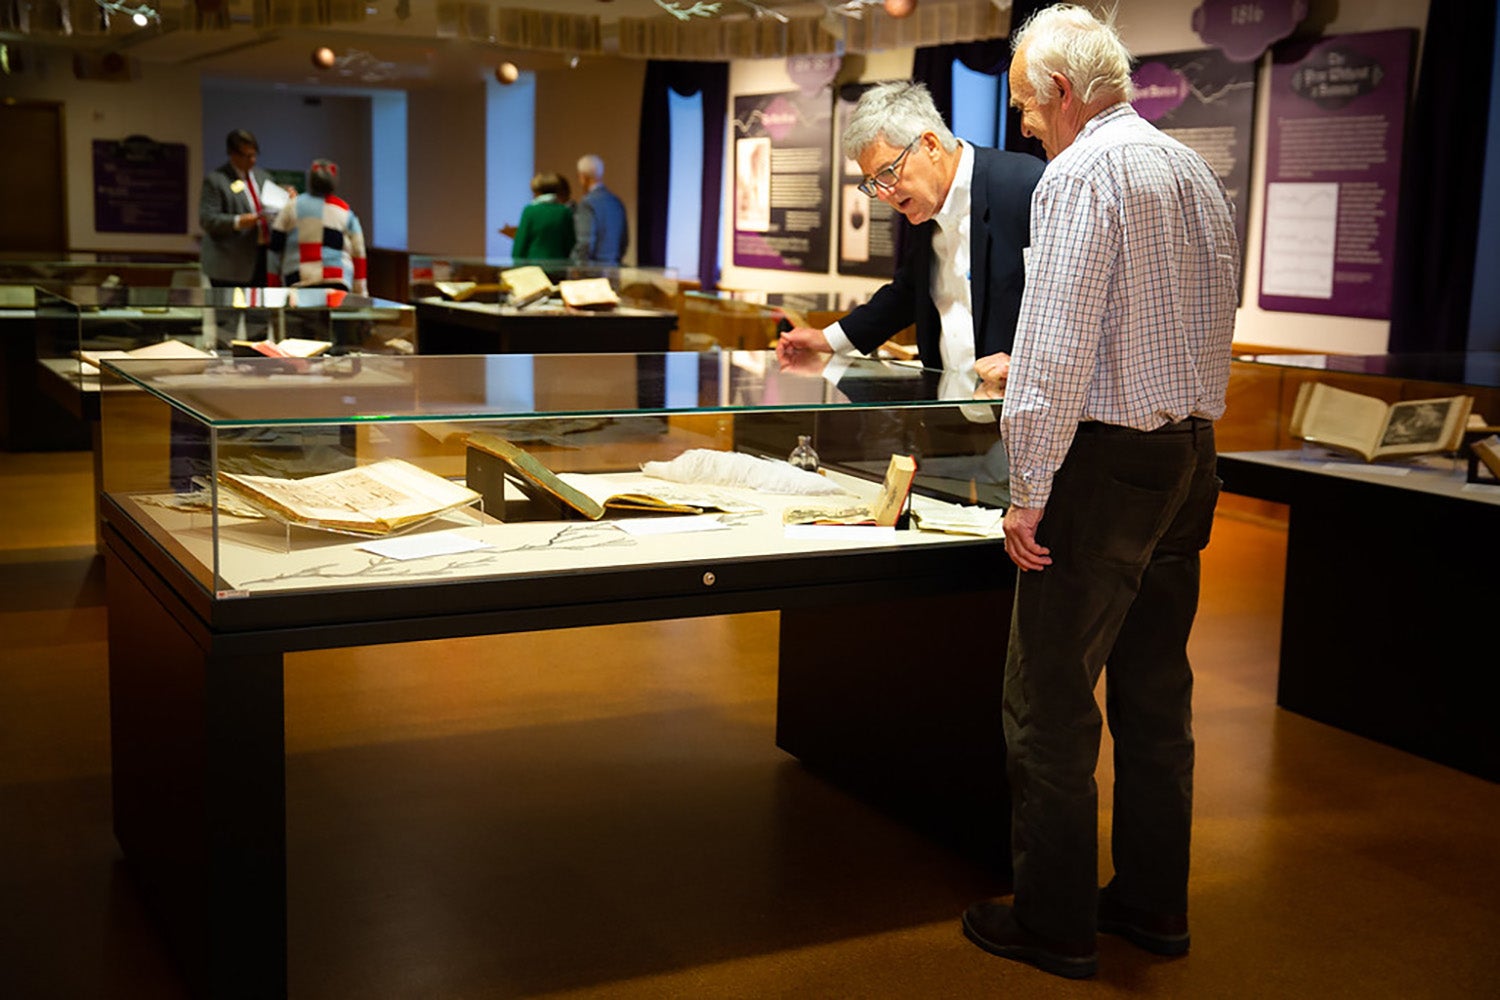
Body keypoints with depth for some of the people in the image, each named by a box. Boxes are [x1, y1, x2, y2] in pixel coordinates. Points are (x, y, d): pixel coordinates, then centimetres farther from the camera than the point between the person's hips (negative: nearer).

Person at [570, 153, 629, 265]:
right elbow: (625, 240, 14)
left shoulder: (586, 204, -12)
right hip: (612, 267, 7)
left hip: (592, 268, -7)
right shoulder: (617, 203, 9)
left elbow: (586, 242, -17)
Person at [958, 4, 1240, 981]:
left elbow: (1058, 348, -20)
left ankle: (1056, 926, 10)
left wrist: (1030, 489, -15)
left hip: (1105, 462, -9)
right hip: (1192, 457, 9)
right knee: (1157, 694, 16)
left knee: (1051, 705, 1)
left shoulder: (1081, 175, -13)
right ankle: (1155, 903, 27)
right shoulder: (1198, 172, 14)